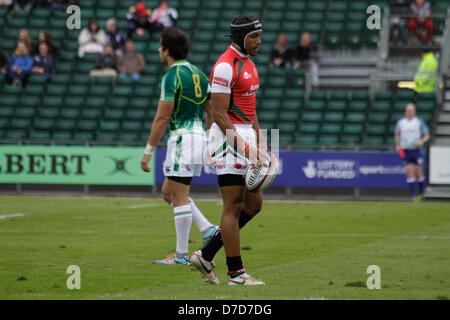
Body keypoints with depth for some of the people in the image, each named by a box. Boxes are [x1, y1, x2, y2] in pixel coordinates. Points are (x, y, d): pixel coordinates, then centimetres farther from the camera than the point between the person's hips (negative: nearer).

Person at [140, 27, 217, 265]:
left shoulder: (172, 76, -12)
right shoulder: (197, 73, 14)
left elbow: (162, 117, -15)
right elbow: (211, 112, 17)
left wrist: (148, 151, -10)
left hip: (183, 138, -9)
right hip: (199, 135, 9)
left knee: (179, 197, -4)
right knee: (168, 192, 17)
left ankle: (181, 255, -2)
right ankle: (208, 229, 8)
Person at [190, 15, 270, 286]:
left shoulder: (249, 65, 16)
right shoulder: (225, 67, -14)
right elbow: (220, 115, -18)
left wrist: (260, 144, 16)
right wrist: (245, 149, -22)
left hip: (246, 136, 10)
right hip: (228, 136, -10)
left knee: (253, 204, 10)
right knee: (234, 206, -5)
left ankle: (206, 255, 16)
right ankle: (236, 273, -1)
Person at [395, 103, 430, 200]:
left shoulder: (419, 122, -1)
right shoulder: (400, 122, 5)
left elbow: (427, 135, 4)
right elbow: (397, 134, 21)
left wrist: (421, 142, -15)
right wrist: (397, 145, 8)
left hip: (417, 150, -1)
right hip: (405, 151, 1)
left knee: (418, 173, 3)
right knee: (410, 173, -7)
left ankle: (422, 193, 19)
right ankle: (413, 195, -6)